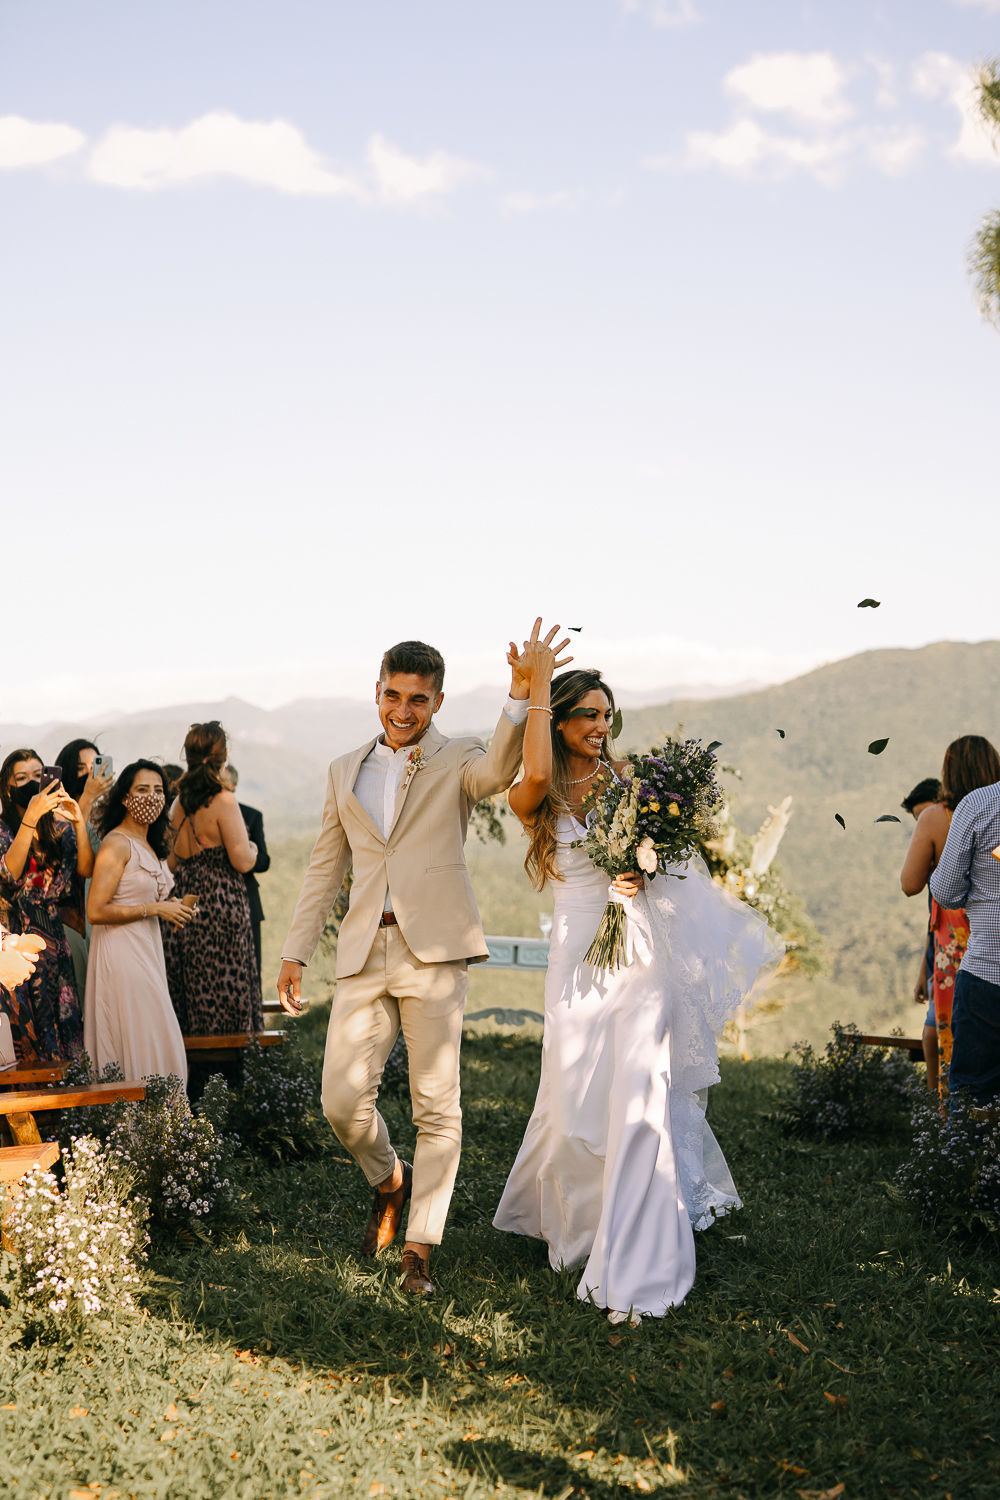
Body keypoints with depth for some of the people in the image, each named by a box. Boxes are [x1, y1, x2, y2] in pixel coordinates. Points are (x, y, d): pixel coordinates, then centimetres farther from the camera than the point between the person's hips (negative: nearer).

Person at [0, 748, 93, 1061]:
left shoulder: (59, 826, 9)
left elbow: (86, 870, -2)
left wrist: (78, 822, -14)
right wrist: (31, 817, -24)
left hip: (51, 935, 4)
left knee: (62, 1023, 1)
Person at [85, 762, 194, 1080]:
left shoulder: (150, 846, 16)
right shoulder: (116, 844, -12)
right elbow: (96, 911, -19)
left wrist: (173, 908, 8)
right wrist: (155, 909, -15)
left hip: (147, 949, 9)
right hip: (121, 955, -9)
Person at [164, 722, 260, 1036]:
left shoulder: (179, 803, 7)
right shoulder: (223, 800, -13)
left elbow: (173, 863, 13)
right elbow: (242, 862, -15)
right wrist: (252, 849, 6)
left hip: (188, 902, 7)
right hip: (221, 907, -7)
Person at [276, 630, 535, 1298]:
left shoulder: (458, 760, 5)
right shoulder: (346, 771, 17)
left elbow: (499, 771, -21)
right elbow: (326, 868, 20)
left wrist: (522, 696, -37)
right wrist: (297, 953, 14)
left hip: (434, 950, -3)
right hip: (364, 954, 3)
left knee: (437, 1105, -1)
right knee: (343, 1100, -2)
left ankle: (420, 1246, 10)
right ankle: (389, 1179, 29)